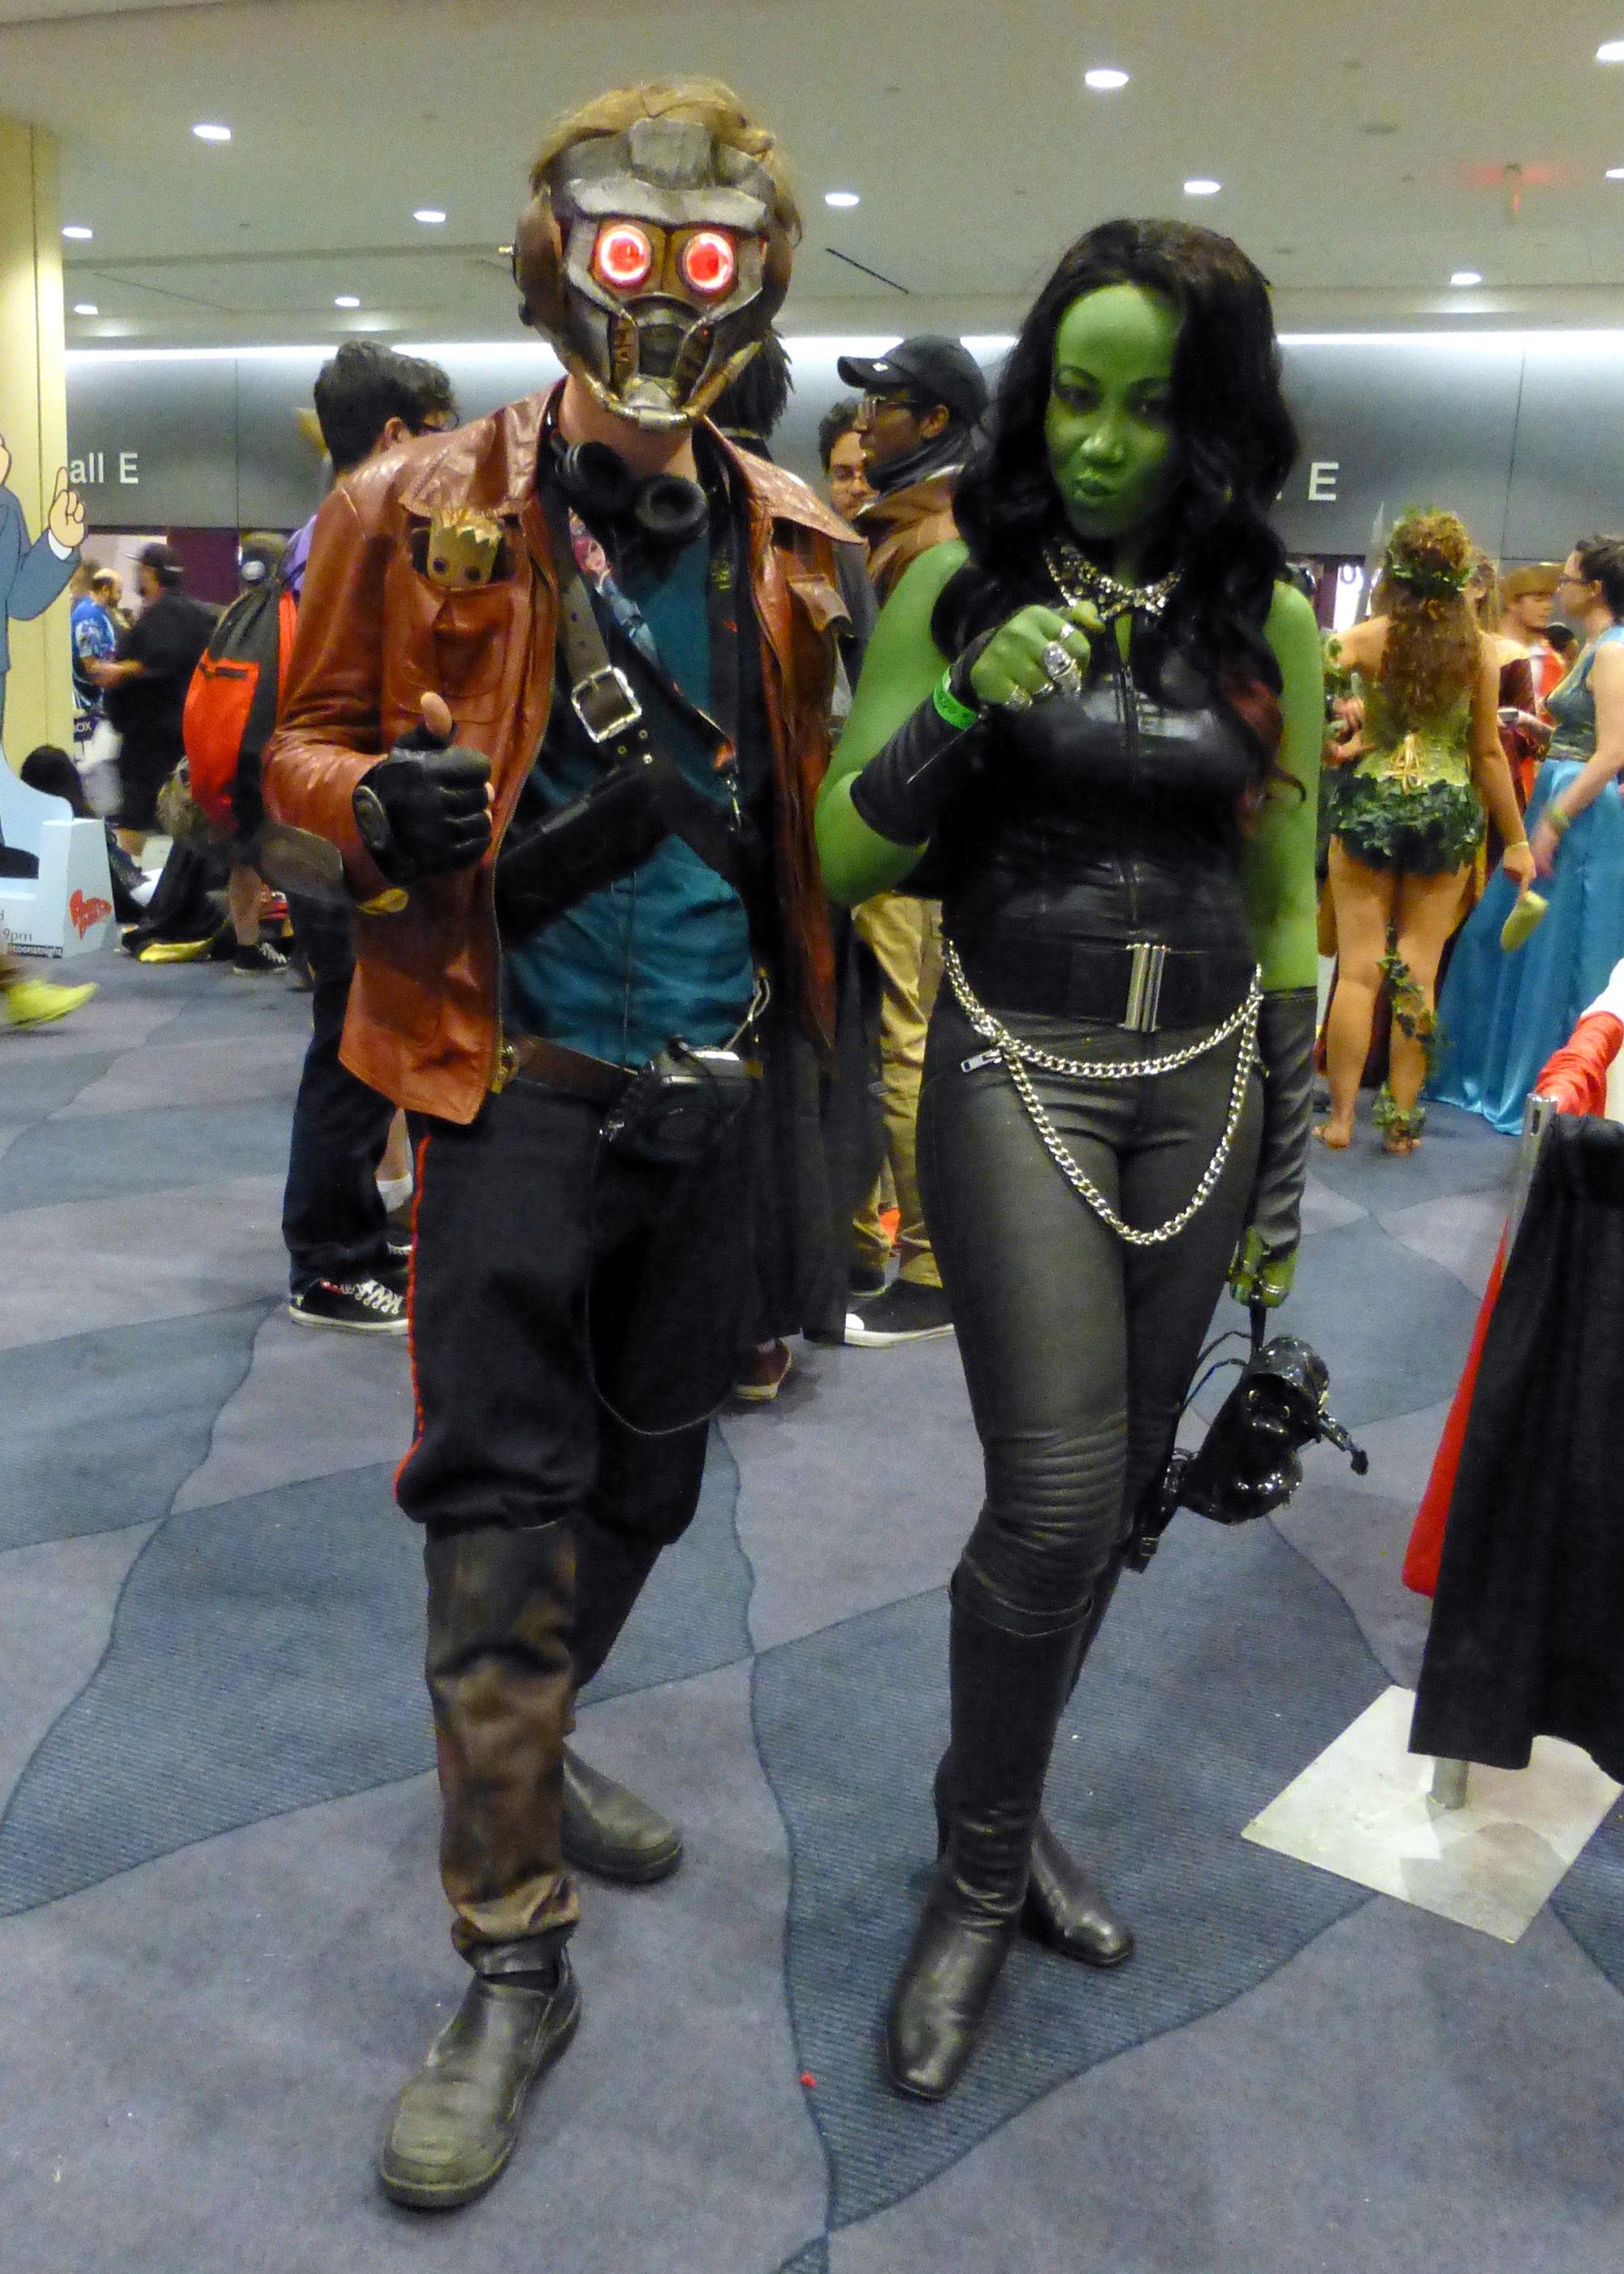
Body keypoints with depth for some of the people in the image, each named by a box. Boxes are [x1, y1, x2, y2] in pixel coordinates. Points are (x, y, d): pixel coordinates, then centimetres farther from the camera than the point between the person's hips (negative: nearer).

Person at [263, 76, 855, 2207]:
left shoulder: (788, 542, 7)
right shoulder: (426, 510, -4)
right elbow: (307, 744, 2)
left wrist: (827, 1000, 5)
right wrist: (380, 801, -21)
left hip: (712, 1081, 5)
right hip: (524, 1072, -4)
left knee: (649, 1476, 16)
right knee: (504, 1507, -3)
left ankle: (522, 1750, 42)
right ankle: (514, 1954, 13)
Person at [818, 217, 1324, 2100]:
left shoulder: (1268, 620, 4)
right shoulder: (959, 583, -2)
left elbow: (1286, 910, 9)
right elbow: (845, 860, -3)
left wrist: (1284, 1174, 8)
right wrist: (969, 704, -20)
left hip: (1202, 1078, 3)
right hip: (1018, 1070, -3)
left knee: (1119, 1492, 9)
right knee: (1055, 1499, -11)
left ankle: (999, 1806, 31)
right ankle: (980, 1873, 13)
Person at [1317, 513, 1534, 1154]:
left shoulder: (1367, 637, -5)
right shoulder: (1479, 649, -2)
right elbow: (1487, 753, 0)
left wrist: (1332, 750, 1)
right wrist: (1516, 841, 7)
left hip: (1369, 802, -1)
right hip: (1449, 811, 1)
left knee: (1359, 968, 4)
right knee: (1418, 971, 6)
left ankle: (1340, 1118, 6)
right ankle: (1401, 1120, 11)